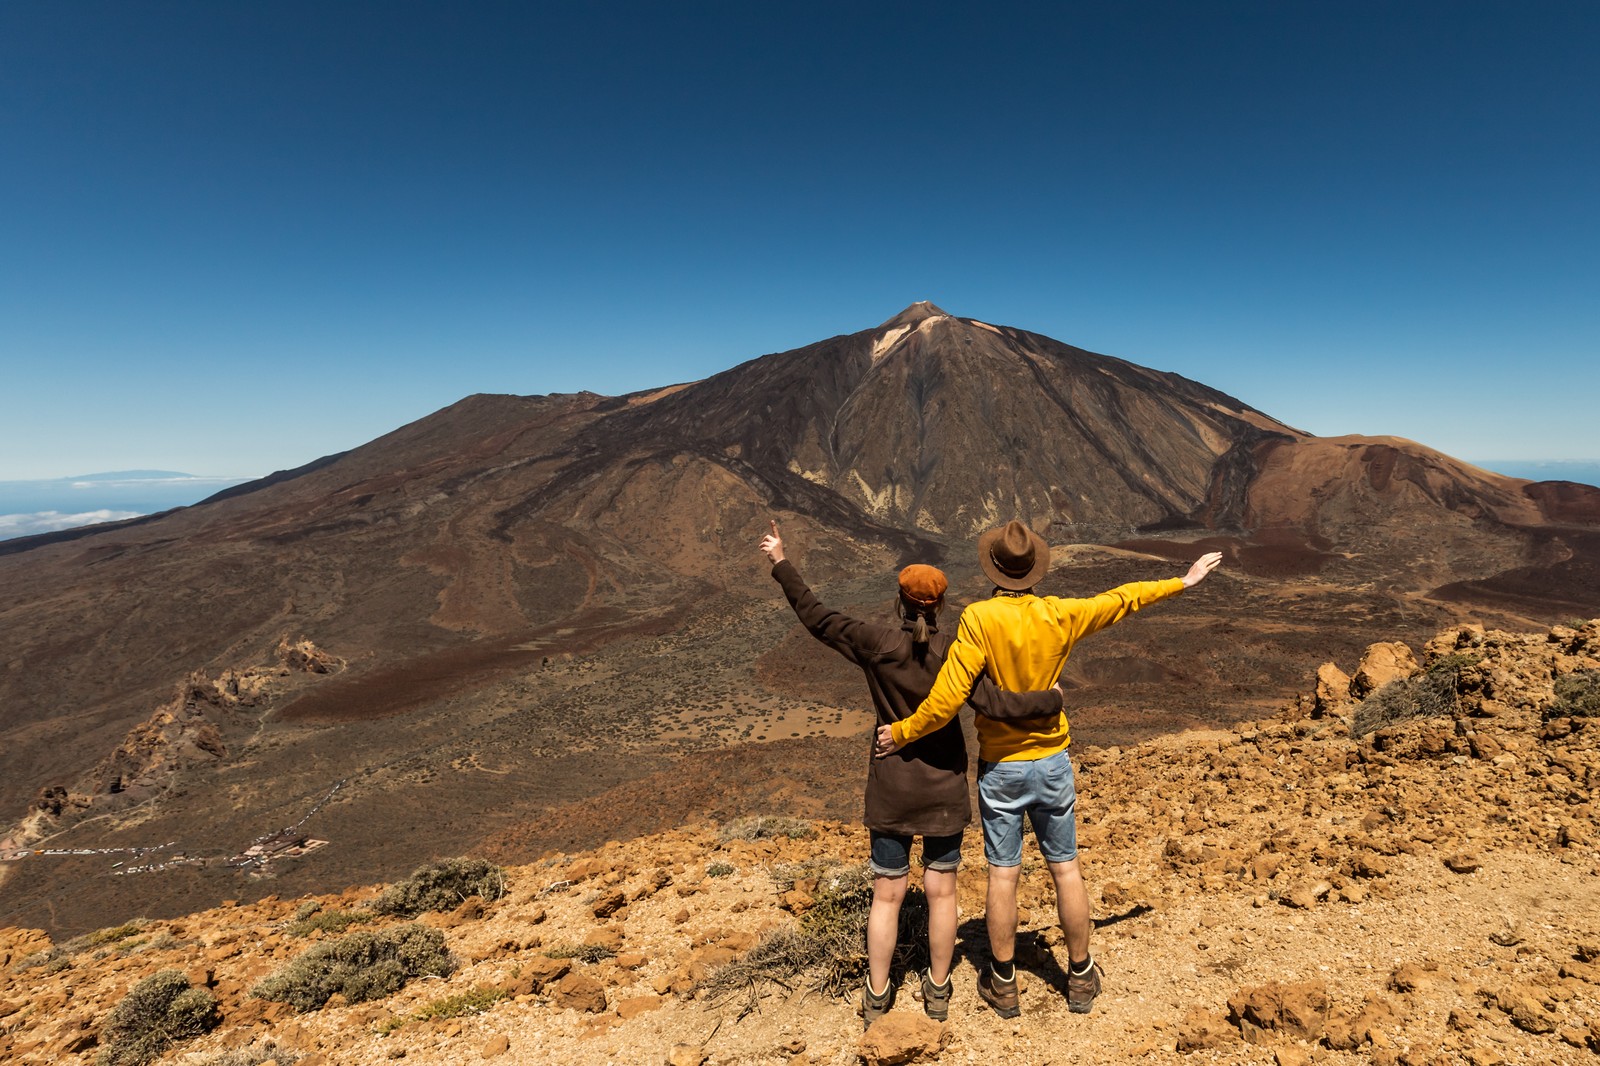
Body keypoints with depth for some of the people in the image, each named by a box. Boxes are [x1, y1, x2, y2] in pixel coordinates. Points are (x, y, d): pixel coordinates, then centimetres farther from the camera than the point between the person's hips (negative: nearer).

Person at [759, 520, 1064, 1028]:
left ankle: (876, 999, 24)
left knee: (887, 893, 12)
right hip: (944, 787, 0)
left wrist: (781, 564, 0)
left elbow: (817, 617, -8)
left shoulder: (876, 646, -14)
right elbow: (996, 704, -20)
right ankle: (938, 992, 31)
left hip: (891, 787, 0)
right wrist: (1051, 700, -4)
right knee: (941, 891, 15)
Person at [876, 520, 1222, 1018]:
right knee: (1065, 869, 16)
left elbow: (946, 700, -23)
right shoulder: (1060, 616, -9)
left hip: (999, 768, -2)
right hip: (1052, 762, 3)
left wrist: (901, 733, -9)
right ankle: (1081, 978, 32)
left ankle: (1003, 986, 25)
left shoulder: (978, 618, -20)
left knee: (1003, 874, 9)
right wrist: (1183, 582, 23)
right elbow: (1121, 600, 7)